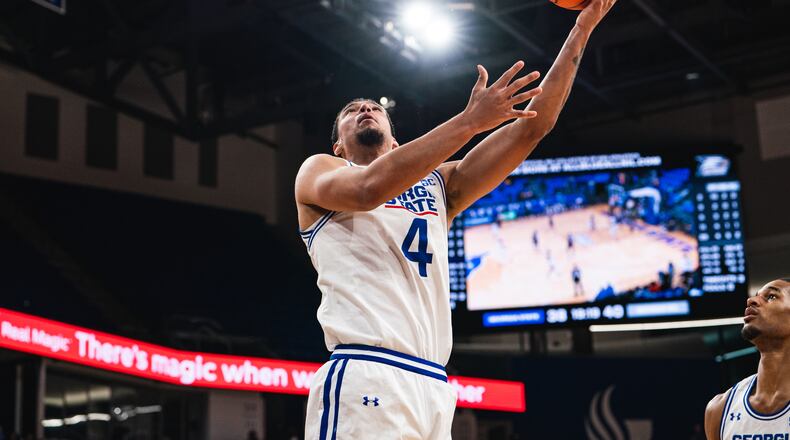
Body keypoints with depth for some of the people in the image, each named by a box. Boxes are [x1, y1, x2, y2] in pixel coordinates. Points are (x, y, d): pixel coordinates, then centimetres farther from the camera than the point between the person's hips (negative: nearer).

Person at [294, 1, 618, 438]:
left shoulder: (438, 183, 24)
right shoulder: (318, 170, 12)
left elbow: (532, 126, 18)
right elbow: (369, 188, -13)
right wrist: (471, 119, -14)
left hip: (433, 386, 5)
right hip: (366, 377, -5)